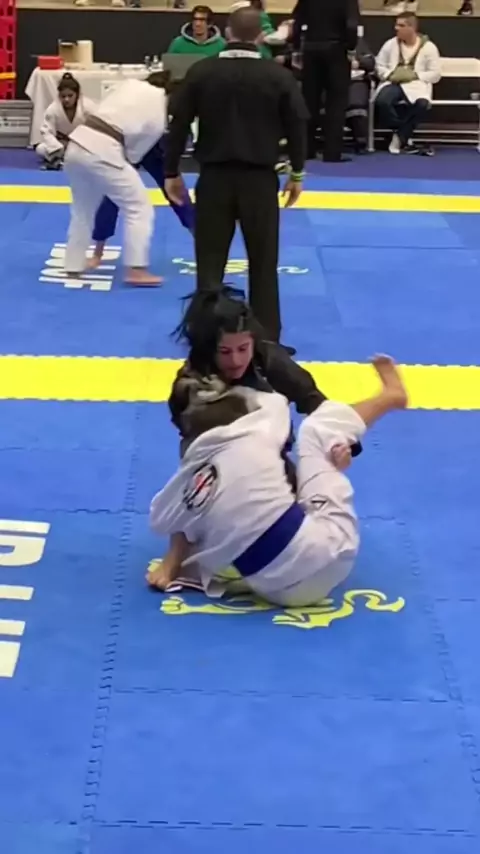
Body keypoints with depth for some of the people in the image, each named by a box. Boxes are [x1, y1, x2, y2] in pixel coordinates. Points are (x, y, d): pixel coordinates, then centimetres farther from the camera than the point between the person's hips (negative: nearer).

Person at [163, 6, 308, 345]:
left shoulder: (201, 72, -4)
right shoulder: (279, 76, -6)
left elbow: (179, 124, -1)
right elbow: (297, 125, 0)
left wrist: (172, 172, 9)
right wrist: (297, 173, 13)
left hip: (215, 176, 0)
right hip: (260, 178, 0)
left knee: (210, 259, 9)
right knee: (263, 261, 9)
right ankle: (266, 338, 12)